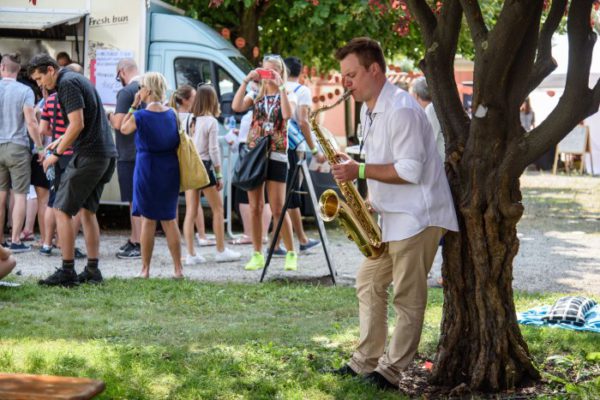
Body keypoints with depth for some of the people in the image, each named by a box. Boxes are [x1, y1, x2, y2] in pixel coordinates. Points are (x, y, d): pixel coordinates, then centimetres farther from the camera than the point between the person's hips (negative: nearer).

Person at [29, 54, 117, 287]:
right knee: (87, 210, 15)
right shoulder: (78, 79, 19)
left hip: (88, 155, -10)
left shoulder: (67, 84, -11)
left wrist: (57, 153, -11)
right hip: (106, 154, 10)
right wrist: (60, 141, 24)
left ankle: (67, 272, -6)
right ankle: (92, 271, 14)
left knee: (62, 210, -5)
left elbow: (77, 124, -18)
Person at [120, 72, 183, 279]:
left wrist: (133, 106, 3)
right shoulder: (172, 114, 2)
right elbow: (178, 141, 8)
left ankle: (145, 269, 6)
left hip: (147, 169, -4)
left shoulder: (140, 116, -11)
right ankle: (178, 269, 7)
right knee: (169, 219, 9)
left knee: (148, 219, 3)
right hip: (170, 170, 4)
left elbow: (124, 129, 6)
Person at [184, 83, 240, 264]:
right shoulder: (211, 122, -9)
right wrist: (219, 175, -3)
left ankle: (191, 254, 4)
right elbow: (214, 150, -10)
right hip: (204, 166, -5)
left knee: (191, 211, 5)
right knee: (218, 208, 10)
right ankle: (221, 251, 13)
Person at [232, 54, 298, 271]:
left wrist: (281, 87, -20)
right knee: (255, 208, 4)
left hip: (276, 156, -3)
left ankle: (291, 254, 5)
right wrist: (245, 81, -13)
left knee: (278, 210, -5)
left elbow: (287, 114, -20)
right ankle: (257, 255, 10)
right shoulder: (256, 96, 10)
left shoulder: (284, 96, 3)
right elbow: (237, 107, -9)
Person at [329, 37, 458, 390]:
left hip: (416, 215, -10)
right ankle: (366, 361, 18)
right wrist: (353, 165, 4)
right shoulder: (369, 111, 13)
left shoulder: (401, 110, -19)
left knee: (407, 297, -3)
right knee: (369, 285, 12)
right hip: (390, 215, 11)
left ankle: (391, 371, 2)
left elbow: (409, 170, -23)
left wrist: (360, 171, -20)